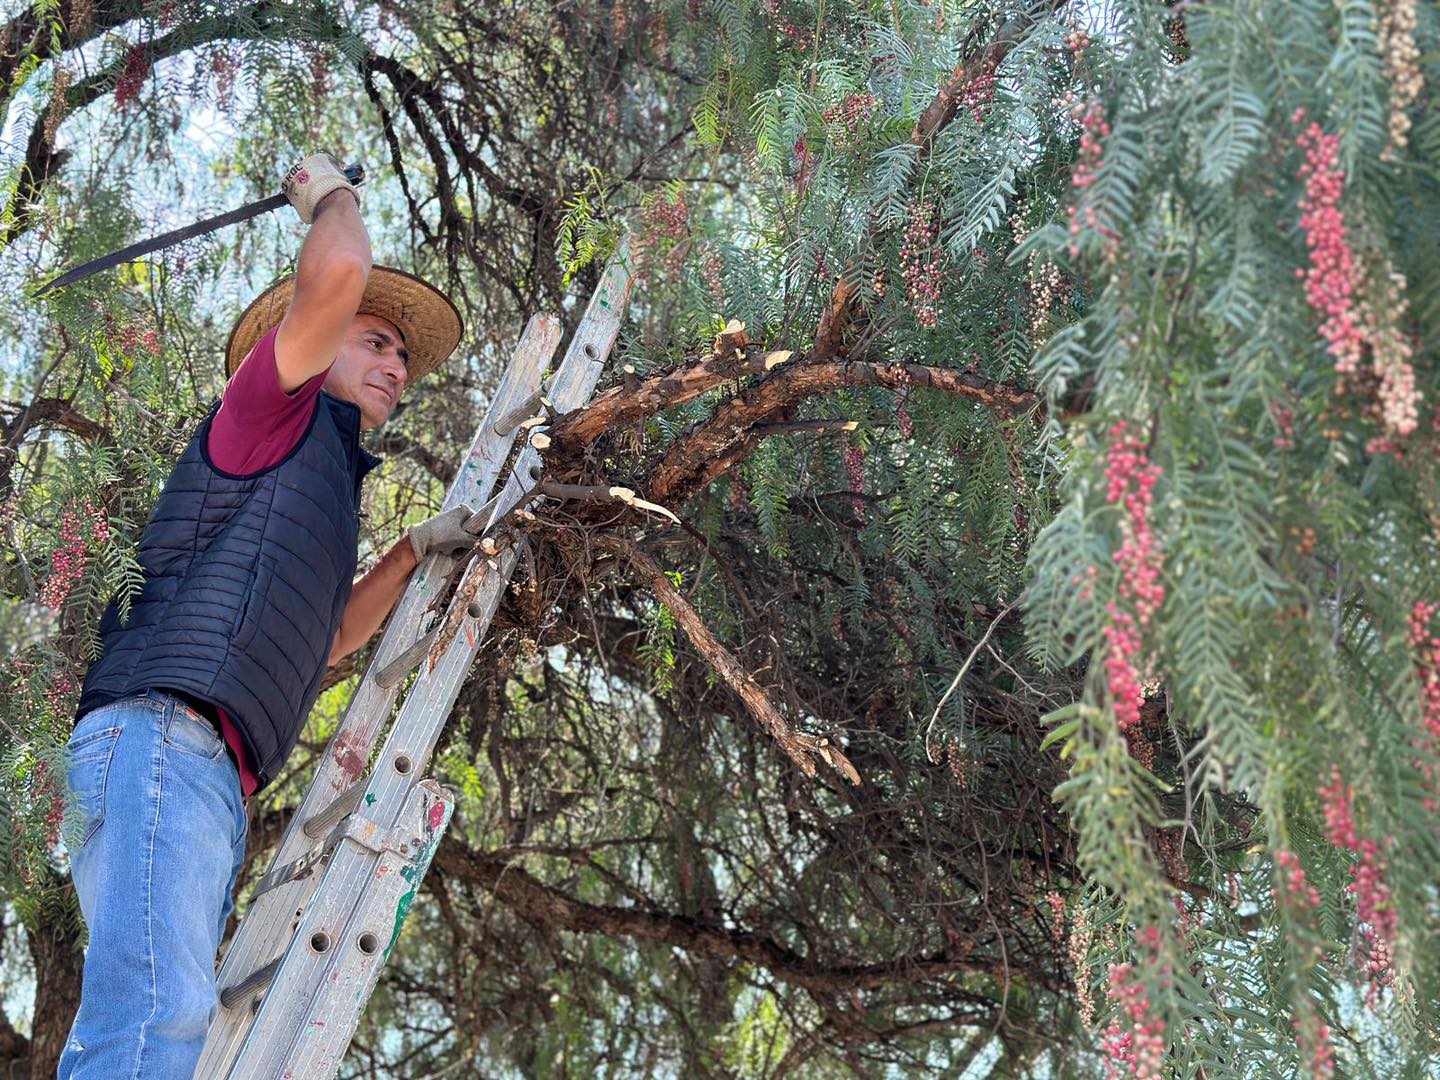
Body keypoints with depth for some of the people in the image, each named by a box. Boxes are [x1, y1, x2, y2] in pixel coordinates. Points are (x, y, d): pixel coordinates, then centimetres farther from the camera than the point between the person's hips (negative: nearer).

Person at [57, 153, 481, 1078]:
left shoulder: (326, 480, 34)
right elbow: (339, 274, -6)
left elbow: (330, 638, 45)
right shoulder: (278, 411, 10)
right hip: (161, 732, -9)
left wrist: (417, 549, 43)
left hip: (215, 785, 9)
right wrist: (331, 194, 15)